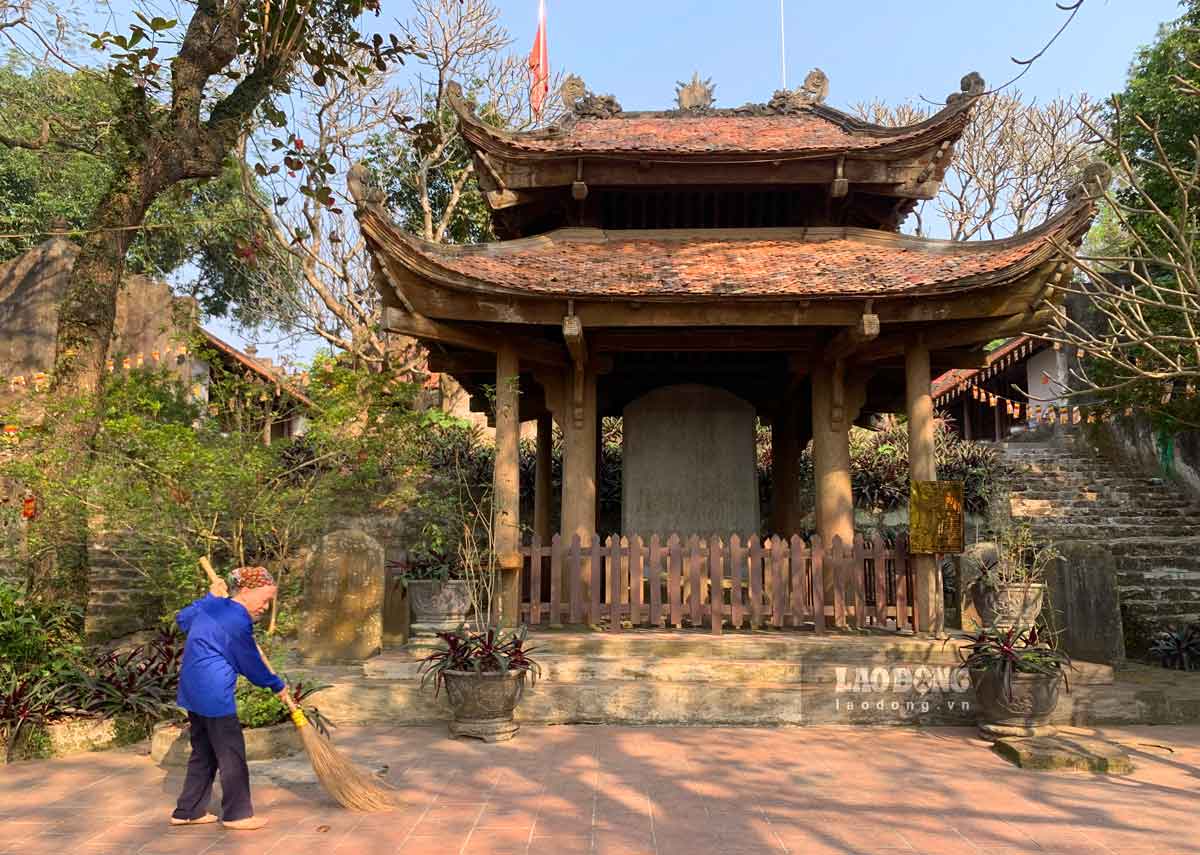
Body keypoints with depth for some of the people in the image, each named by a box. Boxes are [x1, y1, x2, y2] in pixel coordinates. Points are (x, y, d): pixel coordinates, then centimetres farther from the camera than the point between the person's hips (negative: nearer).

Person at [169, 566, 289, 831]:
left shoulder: (212, 605, 8)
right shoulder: (237, 620, -18)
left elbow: (182, 619, 29)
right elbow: (250, 663, -9)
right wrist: (277, 685, 5)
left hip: (193, 690, 10)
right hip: (214, 693, -10)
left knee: (203, 751, 18)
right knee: (231, 752, 0)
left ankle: (188, 811, 25)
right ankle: (237, 814, 9)